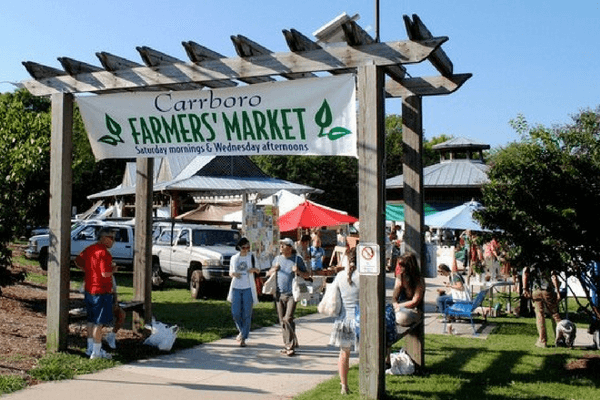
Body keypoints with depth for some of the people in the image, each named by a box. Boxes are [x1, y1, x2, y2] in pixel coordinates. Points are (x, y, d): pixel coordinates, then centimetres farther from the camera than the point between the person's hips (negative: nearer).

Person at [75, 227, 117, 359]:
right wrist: (113, 268, -8)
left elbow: (77, 261, 20)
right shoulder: (104, 253, -20)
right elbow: (105, 273, -26)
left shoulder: (89, 249, 8)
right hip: (101, 291, -9)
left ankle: (91, 348, 28)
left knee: (91, 320, 18)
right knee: (99, 322, -1)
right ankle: (96, 352, 4)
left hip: (89, 290, 9)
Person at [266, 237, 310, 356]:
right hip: (279, 294, 5)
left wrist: (298, 271, -15)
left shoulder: (297, 259, 0)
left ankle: (291, 345, -6)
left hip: (292, 294, -5)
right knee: (282, 321, 7)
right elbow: (268, 274, 20)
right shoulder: (277, 259, 12)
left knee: (288, 319, -14)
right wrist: (274, 270, -1)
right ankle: (287, 344, 17)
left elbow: (307, 275, 4)